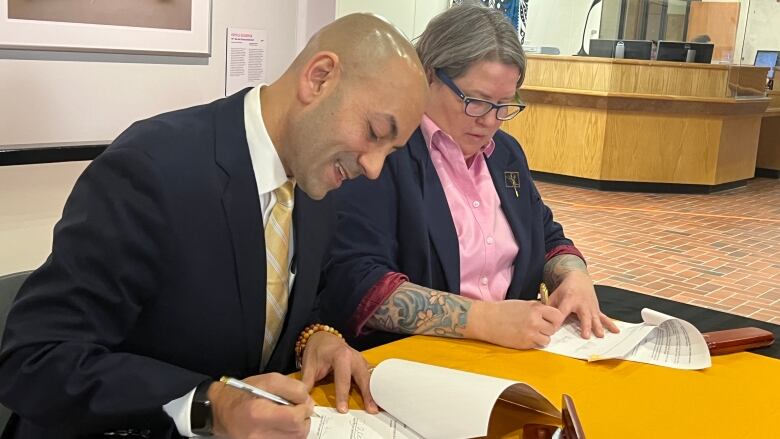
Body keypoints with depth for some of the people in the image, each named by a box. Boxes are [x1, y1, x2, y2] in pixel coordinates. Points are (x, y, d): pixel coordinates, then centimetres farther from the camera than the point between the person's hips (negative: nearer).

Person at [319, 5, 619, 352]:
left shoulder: (506, 152, 13)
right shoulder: (379, 149, -13)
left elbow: (548, 239, 22)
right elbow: (352, 283, -22)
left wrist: (574, 277, -1)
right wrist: (483, 319, -27)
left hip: (511, 351, 6)